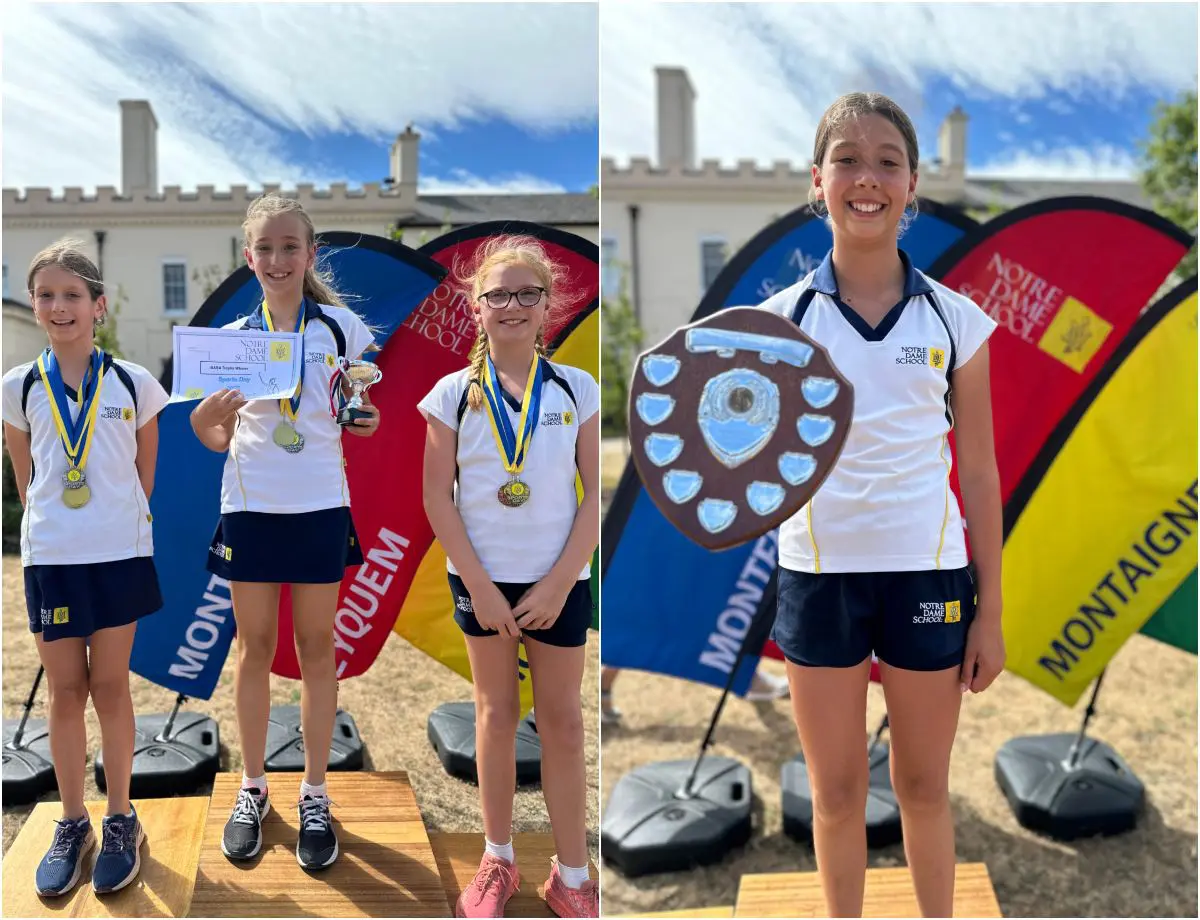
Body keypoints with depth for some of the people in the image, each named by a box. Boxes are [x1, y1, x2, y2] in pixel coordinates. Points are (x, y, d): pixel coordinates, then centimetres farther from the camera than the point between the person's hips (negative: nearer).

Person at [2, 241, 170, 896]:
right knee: (65, 691, 8)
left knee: (110, 685, 6)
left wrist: (120, 521, 9)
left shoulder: (133, 384, -1)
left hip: (119, 553, -1)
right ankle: (72, 823, 22)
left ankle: (120, 819, 19)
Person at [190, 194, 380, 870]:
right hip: (250, 507, 2)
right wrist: (204, 418, -13)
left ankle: (315, 795, 20)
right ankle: (253, 789, 25)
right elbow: (219, 438, 9)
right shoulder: (231, 337, 4)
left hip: (320, 506, -1)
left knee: (317, 647, 7)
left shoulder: (340, 326, 0)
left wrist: (368, 417, -15)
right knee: (255, 646, 10)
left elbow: (369, 414, 7)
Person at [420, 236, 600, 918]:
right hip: (482, 580, 0)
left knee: (564, 721, 6)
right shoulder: (454, 393, -2)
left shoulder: (577, 389, -2)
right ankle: (498, 861, 27)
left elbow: (596, 494, -3)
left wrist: (559, 584, -11)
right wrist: (481, 587, -9)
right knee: (497, 715, 12)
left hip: (559, 581, 0)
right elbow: (438, 497, -3)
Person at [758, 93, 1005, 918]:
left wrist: (991, 610, 1)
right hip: (819, 575, 0)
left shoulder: (956, 318, -1)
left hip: (928, 574, 0)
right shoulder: (782, 318, -3)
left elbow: (981, 472, 2)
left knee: (924, 787, 16)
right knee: (837, 794, 14)